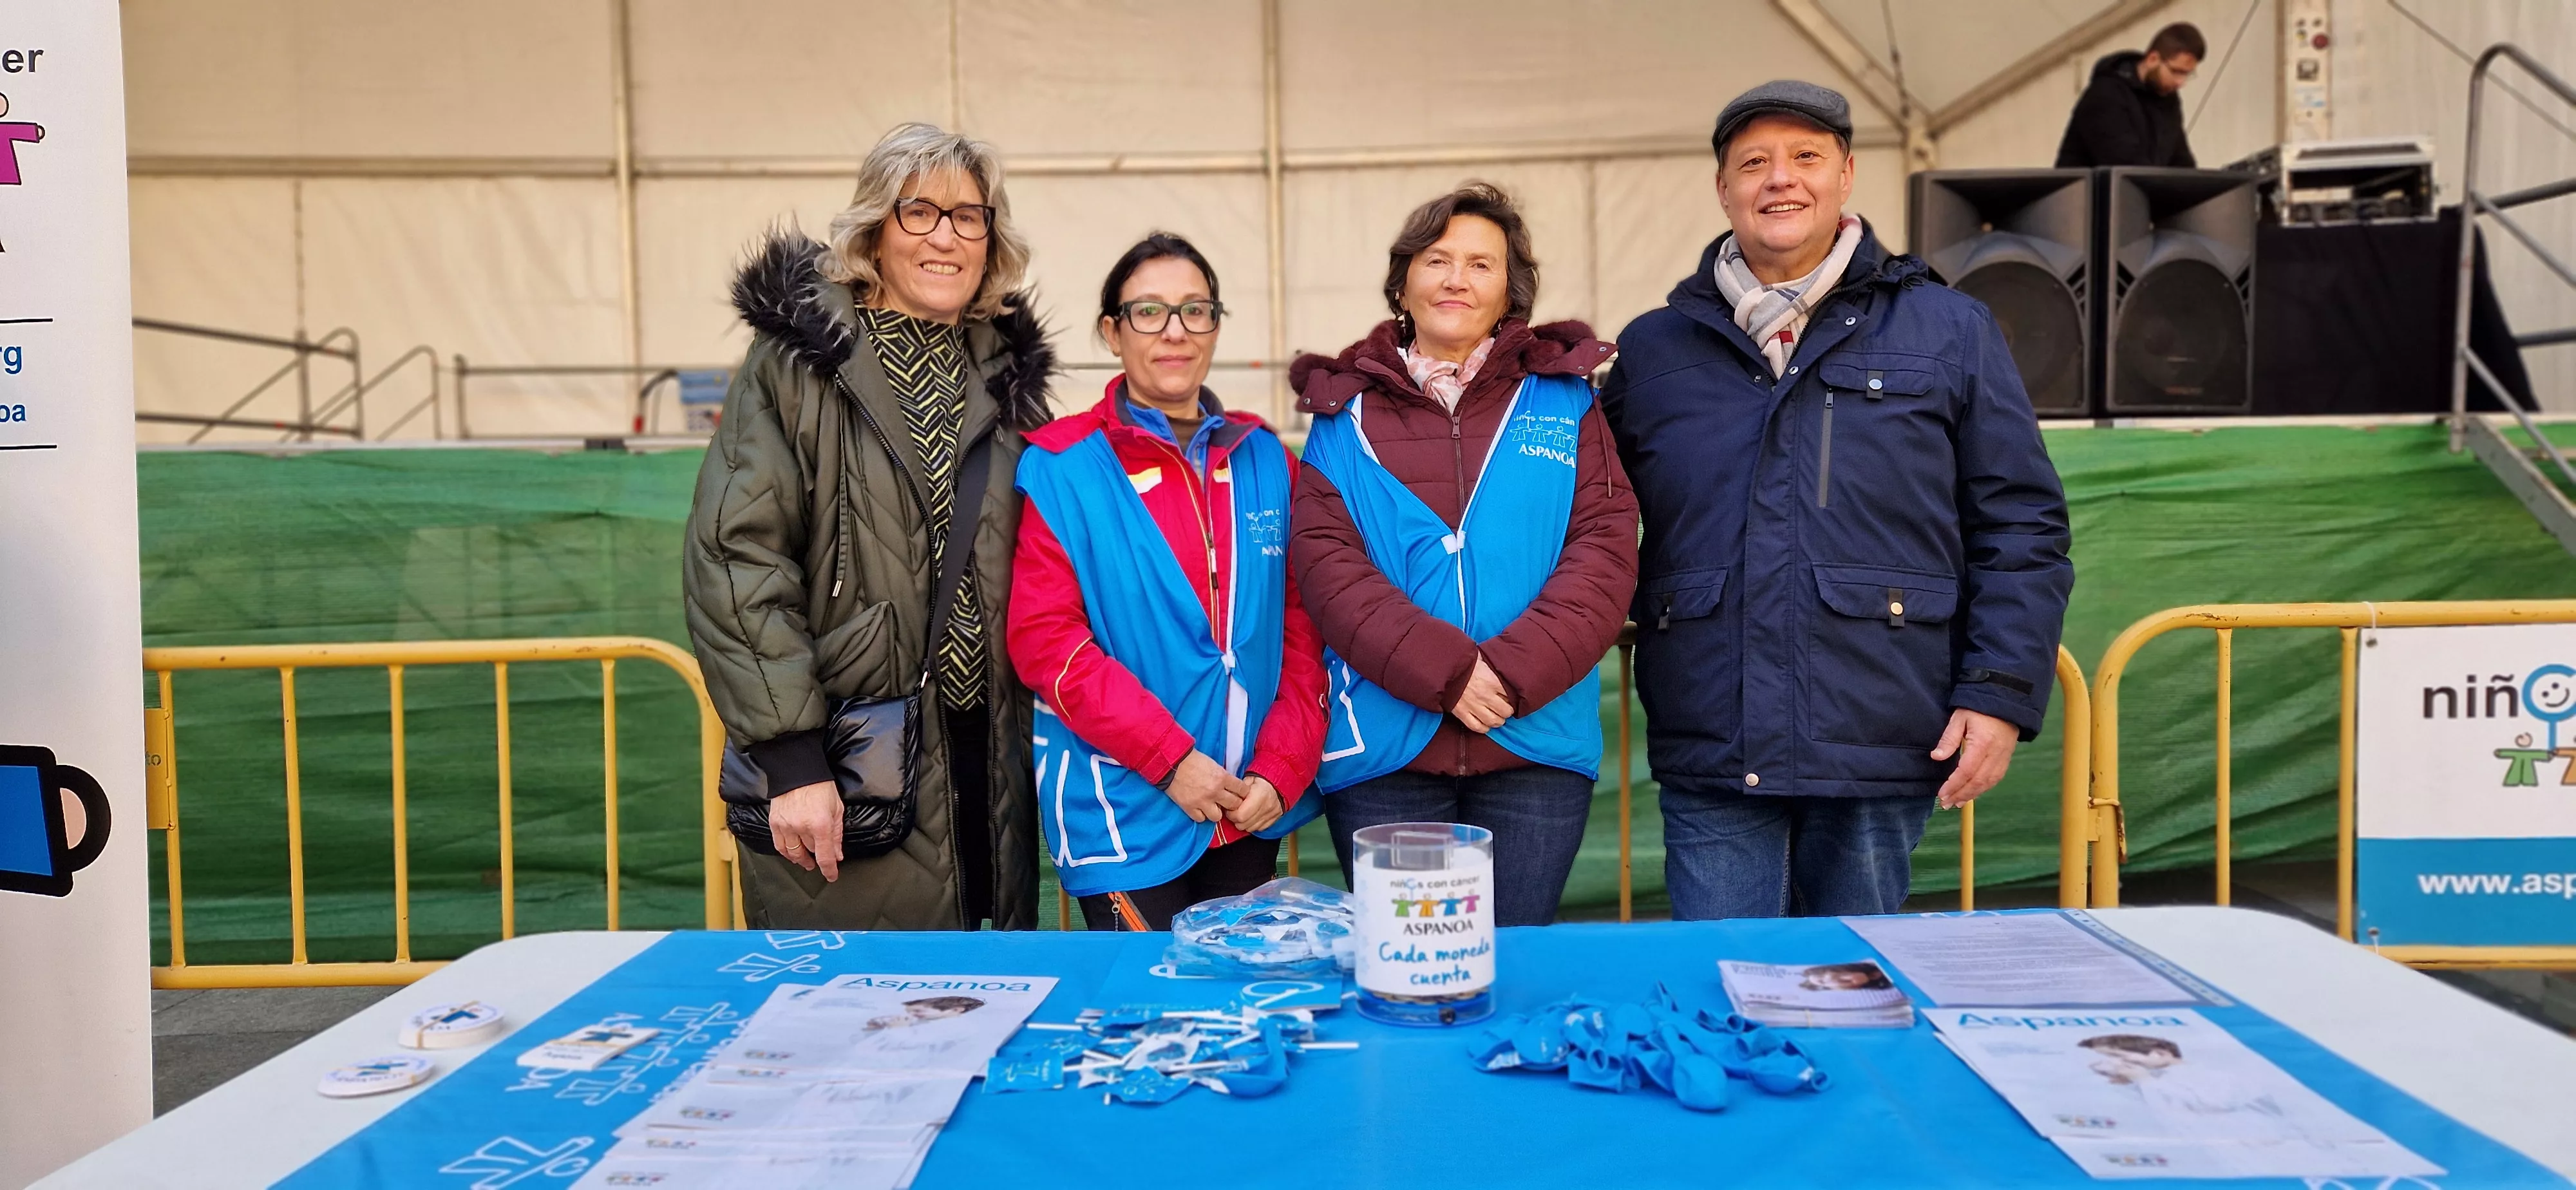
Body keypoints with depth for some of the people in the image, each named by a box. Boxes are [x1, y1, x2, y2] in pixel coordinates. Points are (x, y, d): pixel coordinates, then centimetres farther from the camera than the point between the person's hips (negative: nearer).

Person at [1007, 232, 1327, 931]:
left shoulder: (1263, 460, 7)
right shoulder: (1061, 468, -6)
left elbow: (1301, 623, 5)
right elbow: (1042, 637, -12)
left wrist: (1282, 768, -6)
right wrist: (1170, 757, -17)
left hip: (1254, 810, 4)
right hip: (1125, 814, -4)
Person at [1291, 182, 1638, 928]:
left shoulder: (1564, 401, 9)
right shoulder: (1344, 414, 7)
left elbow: (1605, 552, 0)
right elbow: (1326, 565, -5)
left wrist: (1515, 671, -15)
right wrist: (1446, 670, -16)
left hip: (1537, 744, 1)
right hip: (1383, 754, 0)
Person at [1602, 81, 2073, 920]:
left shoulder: (1950, 333, 6)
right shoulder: (1651, 349, 10)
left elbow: (2021, 528, 4)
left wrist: (2000, 693, -4)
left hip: (1881, 759, 0)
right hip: (1709, 761, 1)